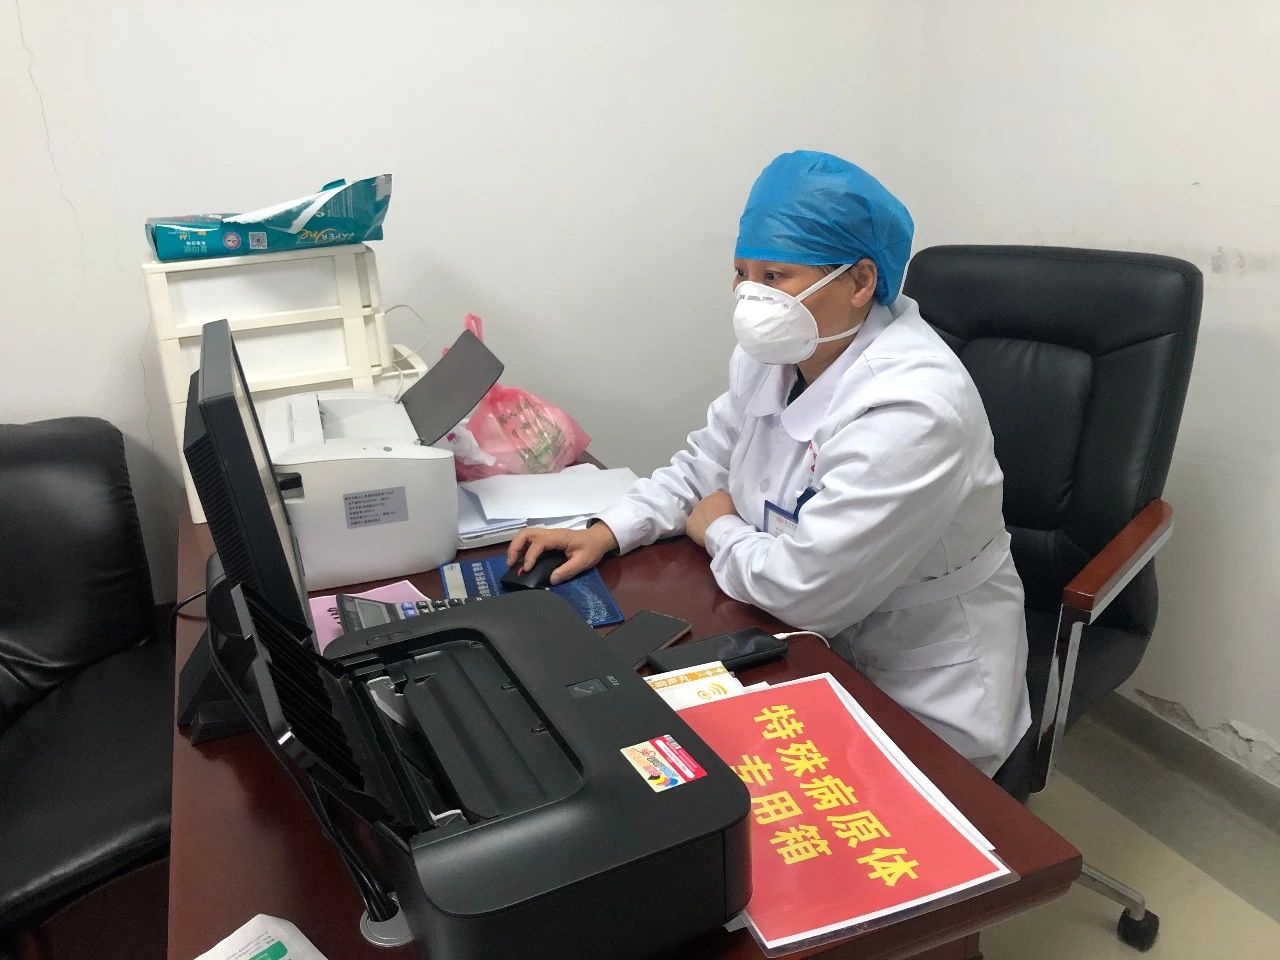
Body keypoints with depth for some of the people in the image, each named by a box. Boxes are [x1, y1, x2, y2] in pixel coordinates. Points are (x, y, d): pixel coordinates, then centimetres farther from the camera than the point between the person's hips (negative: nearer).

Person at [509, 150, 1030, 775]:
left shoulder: (910, 407, -30)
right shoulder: (774, 356, -3)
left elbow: (804, 588, -31)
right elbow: (707, 465, 10)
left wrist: (718, 530, -11)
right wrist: (605, 533, -5)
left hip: (916, 700, -7)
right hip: (813, 646, 7)